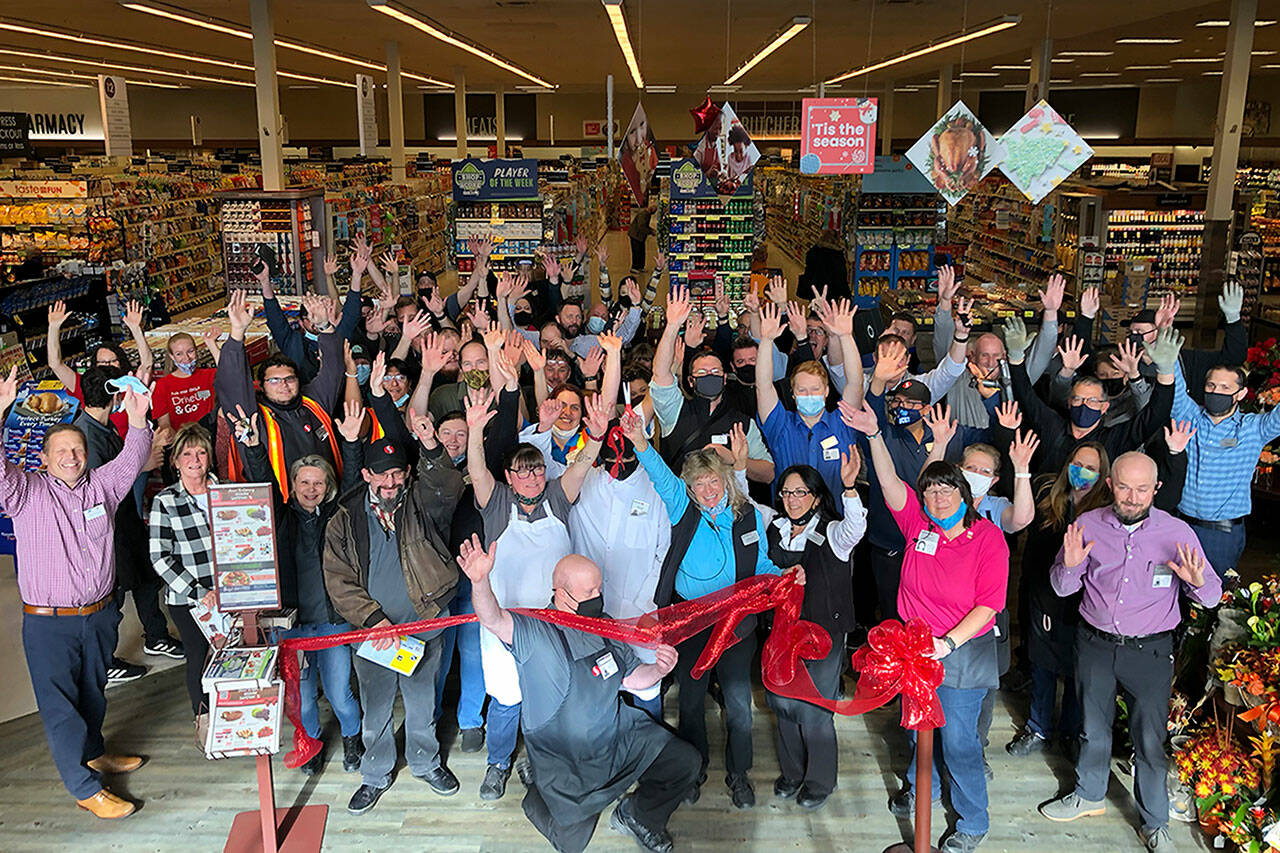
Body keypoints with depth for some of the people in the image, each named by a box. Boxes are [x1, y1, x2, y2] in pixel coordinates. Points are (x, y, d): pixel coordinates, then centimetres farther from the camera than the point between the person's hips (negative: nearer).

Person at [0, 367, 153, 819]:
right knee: (59, 703, 1)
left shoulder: (101, 485, 5)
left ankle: (93, 752, 45)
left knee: (93, 692, 22)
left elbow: (131, 461, 0)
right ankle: (85, 788, 12)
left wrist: (137, 422, -19)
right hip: (48, 624, -4)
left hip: (99, 615, 4)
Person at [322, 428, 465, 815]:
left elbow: (449, 490, -28)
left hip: (422, 628, 0)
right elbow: (339, 582, -7)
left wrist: (430, 447, -44)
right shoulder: (344, 521, -4)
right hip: (371, 634, 0)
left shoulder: (421, 502, -5)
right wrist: (375, 620, -17)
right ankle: (376, 776, 37)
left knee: (422, 704, 18)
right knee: (375, 711, 15)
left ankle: (425, 763, 42)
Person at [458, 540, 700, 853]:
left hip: (619, 734, 6)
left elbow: (631, 678, 11)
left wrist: (658, 669, -11)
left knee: (685, 762, 2)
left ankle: (637, 816, 28)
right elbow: (493, 620, -38)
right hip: (561, 756, -5)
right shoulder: (534, 633, -18)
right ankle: (537, 799, 21)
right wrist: (480, 582, -59)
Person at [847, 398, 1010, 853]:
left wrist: (948, 642, -23)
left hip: (962, 651, -4)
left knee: (958, 739, 4)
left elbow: (988, 603, -14)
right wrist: (874, 435, -27)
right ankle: (920, 788, 49)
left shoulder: (988, 538, -12)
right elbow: (890, 483, -15)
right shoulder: (918, 525, -4)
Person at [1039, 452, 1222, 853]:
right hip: (1094, 644, 2)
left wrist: (1197, 583, -28)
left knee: (1150, 739, 6)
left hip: (1150, 651, -2)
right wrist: (1070, 566, -23)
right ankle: (1090, 795, 42)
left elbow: (1212, 596, -4)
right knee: (1093, 727, 18)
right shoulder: (1087, 526, -7)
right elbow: (1062, 588, -1)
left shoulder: (1177, 533, -10)